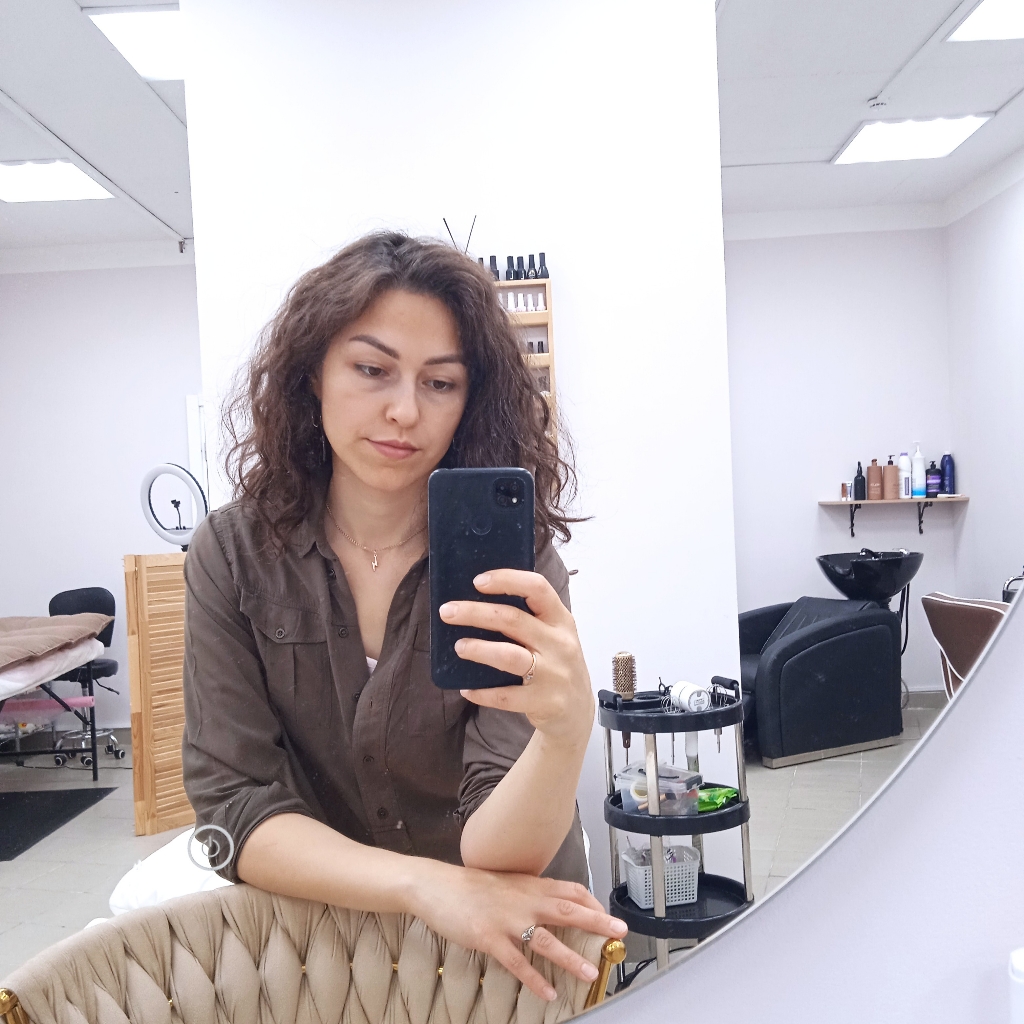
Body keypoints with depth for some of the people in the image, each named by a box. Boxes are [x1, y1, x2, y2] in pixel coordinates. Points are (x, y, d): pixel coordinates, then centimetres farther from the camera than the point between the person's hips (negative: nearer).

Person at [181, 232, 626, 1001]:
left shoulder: (512, 562, -14)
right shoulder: (234, 553, -9)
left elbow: (495, 852, -20)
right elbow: (234, 804, -12)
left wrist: (567, 729, -40)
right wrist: (428, 886, -26)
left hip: (507, 939, 0)